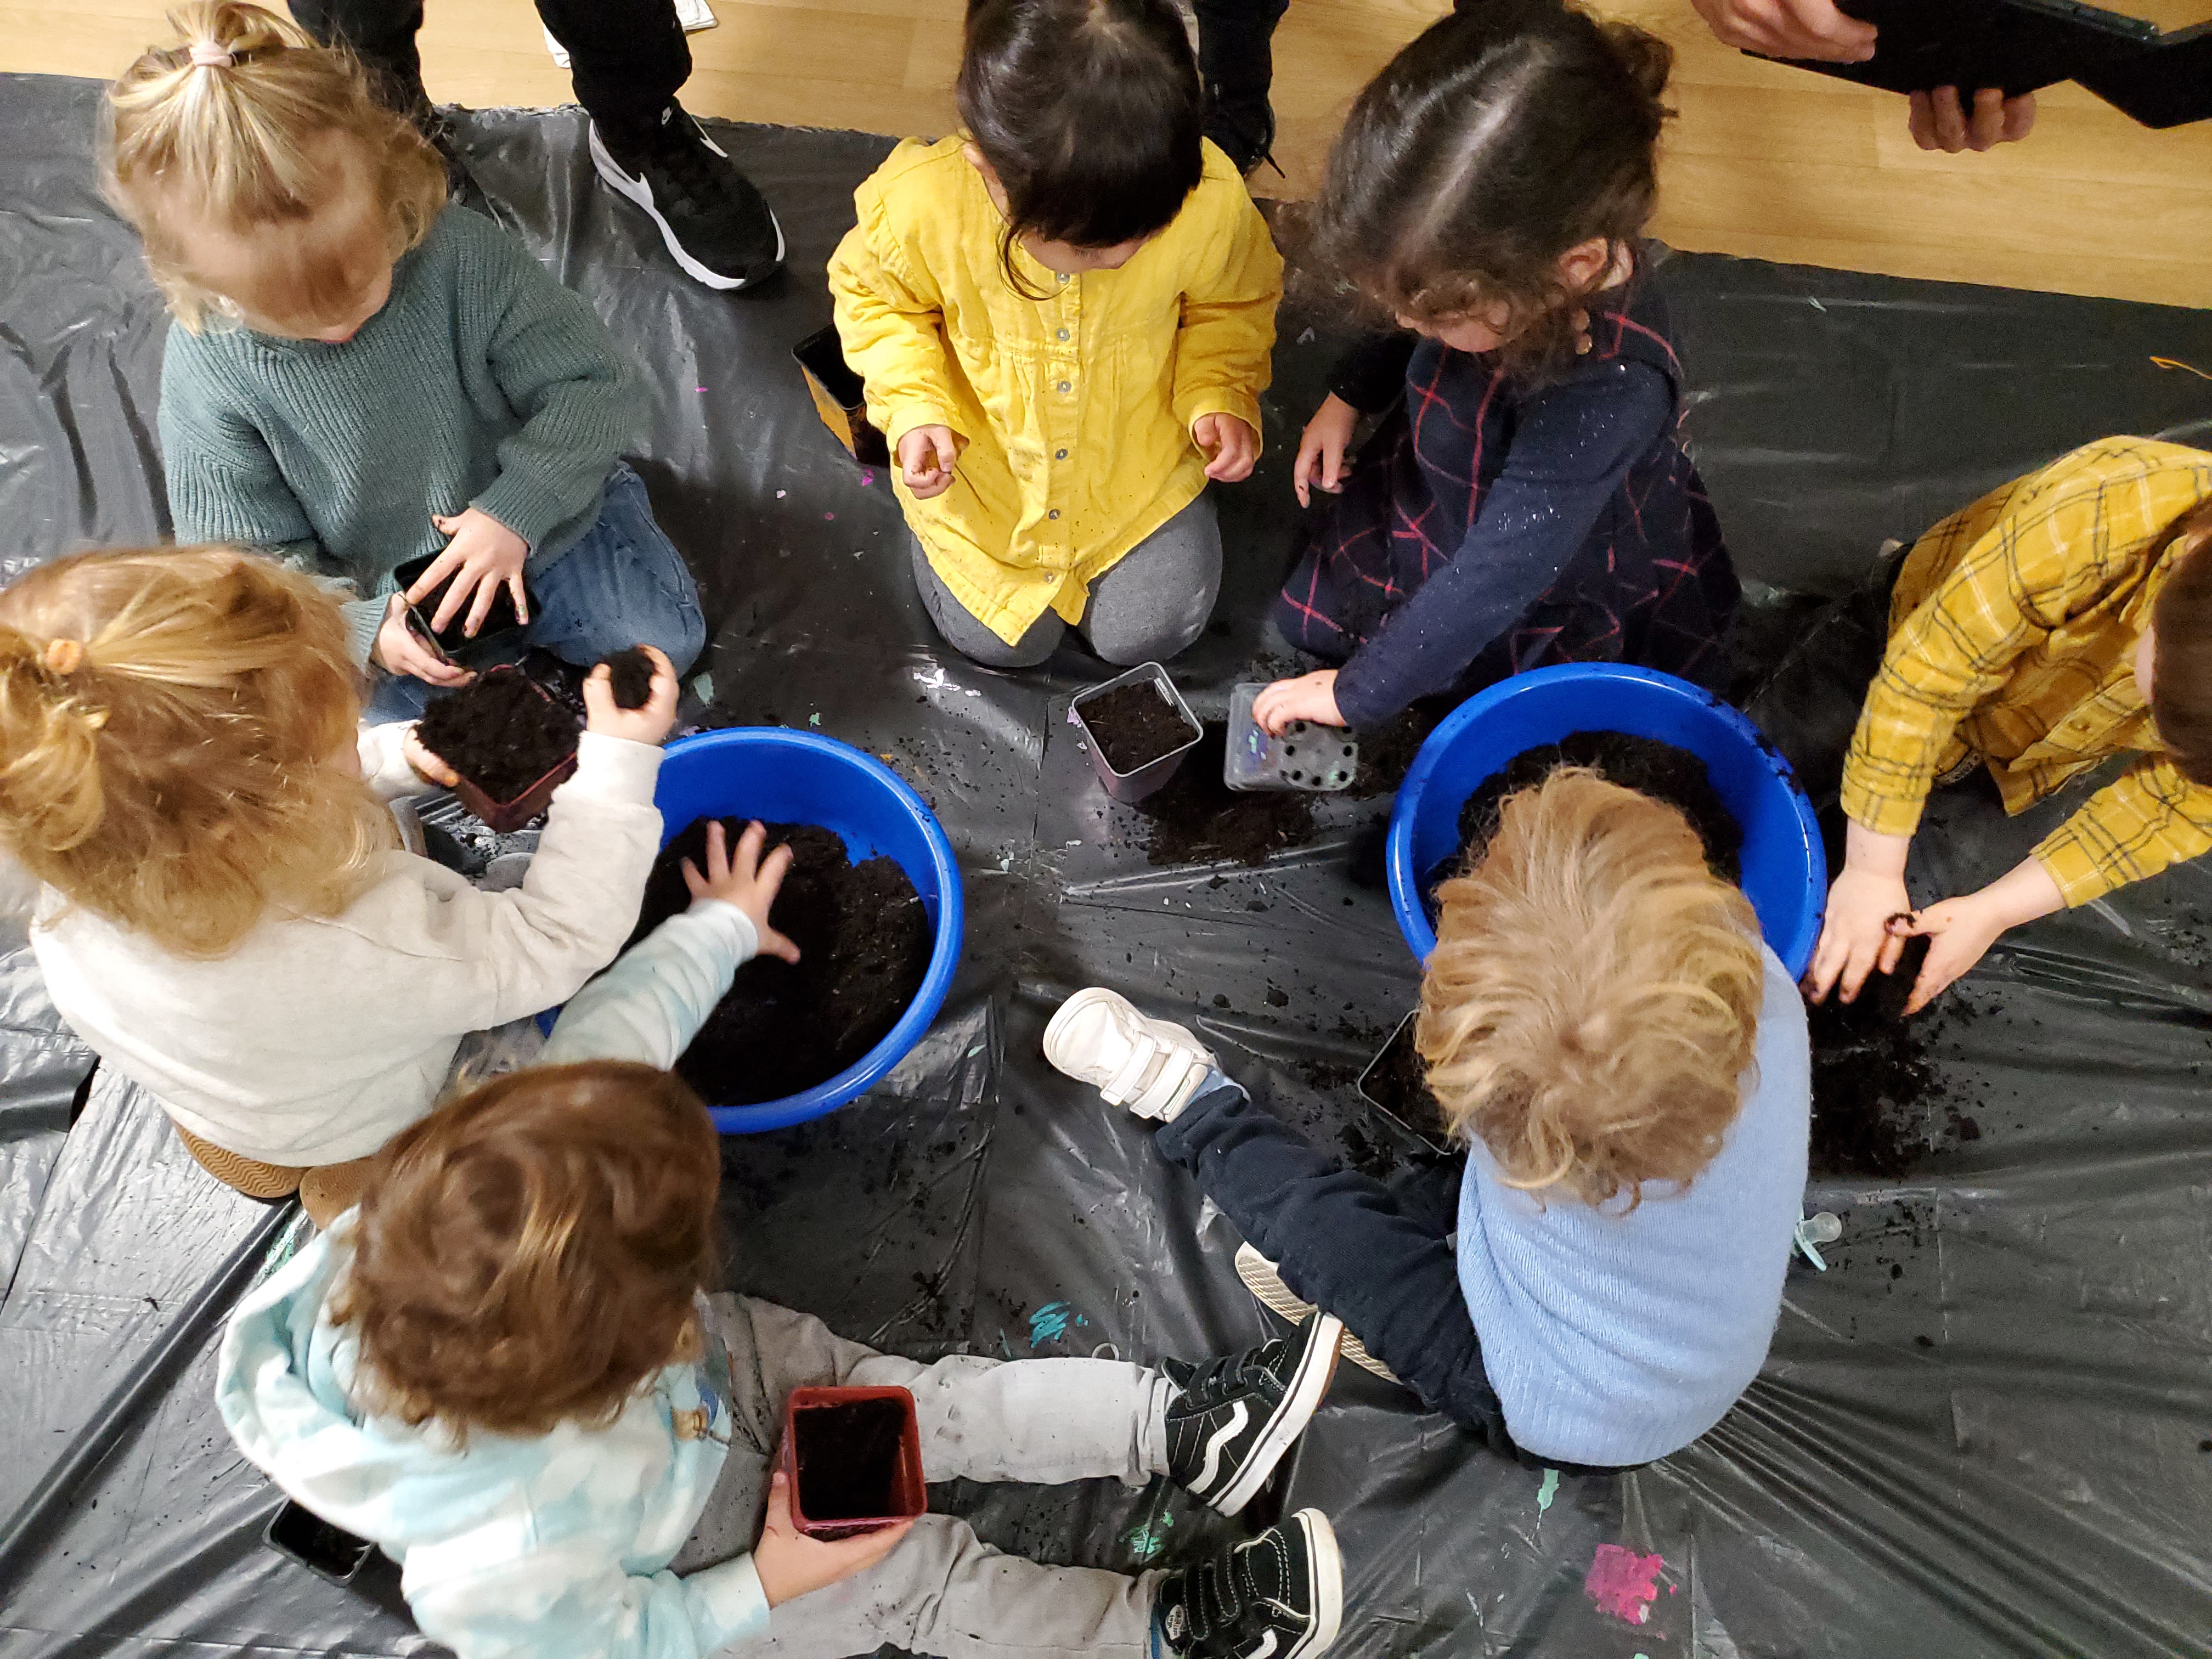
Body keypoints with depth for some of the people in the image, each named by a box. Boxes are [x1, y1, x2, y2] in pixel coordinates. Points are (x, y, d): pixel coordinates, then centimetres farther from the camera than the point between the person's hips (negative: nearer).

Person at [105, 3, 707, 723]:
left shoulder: (461, 253, -25)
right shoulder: (207, 368, -22)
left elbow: (597, 386, -19)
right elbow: (246, 558, -13)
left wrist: (514, 513, -31)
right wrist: (363, 626, -29)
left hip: (533, 522, 0)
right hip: (367, 599, 0)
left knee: (664, 638, -6)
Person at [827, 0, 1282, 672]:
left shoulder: (1213, 202, -31)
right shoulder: (919, 207, -34)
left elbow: (1230, 308, -6)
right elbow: (874, 296, -9)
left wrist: (1220, 398, -22)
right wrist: (915, 408, -22)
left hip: (1135, 465, 1)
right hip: (980, 470, 0)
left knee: (1148, 632, 7)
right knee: (994, 641, 10)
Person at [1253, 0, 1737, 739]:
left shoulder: (1610, 387, -46)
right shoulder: (1496, 268, -27)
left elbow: (1496, 578, -38)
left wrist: (1357, 693, -29)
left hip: (1555, 575, -6)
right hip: (1438, 492, 6)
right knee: (1305, 616, 14)